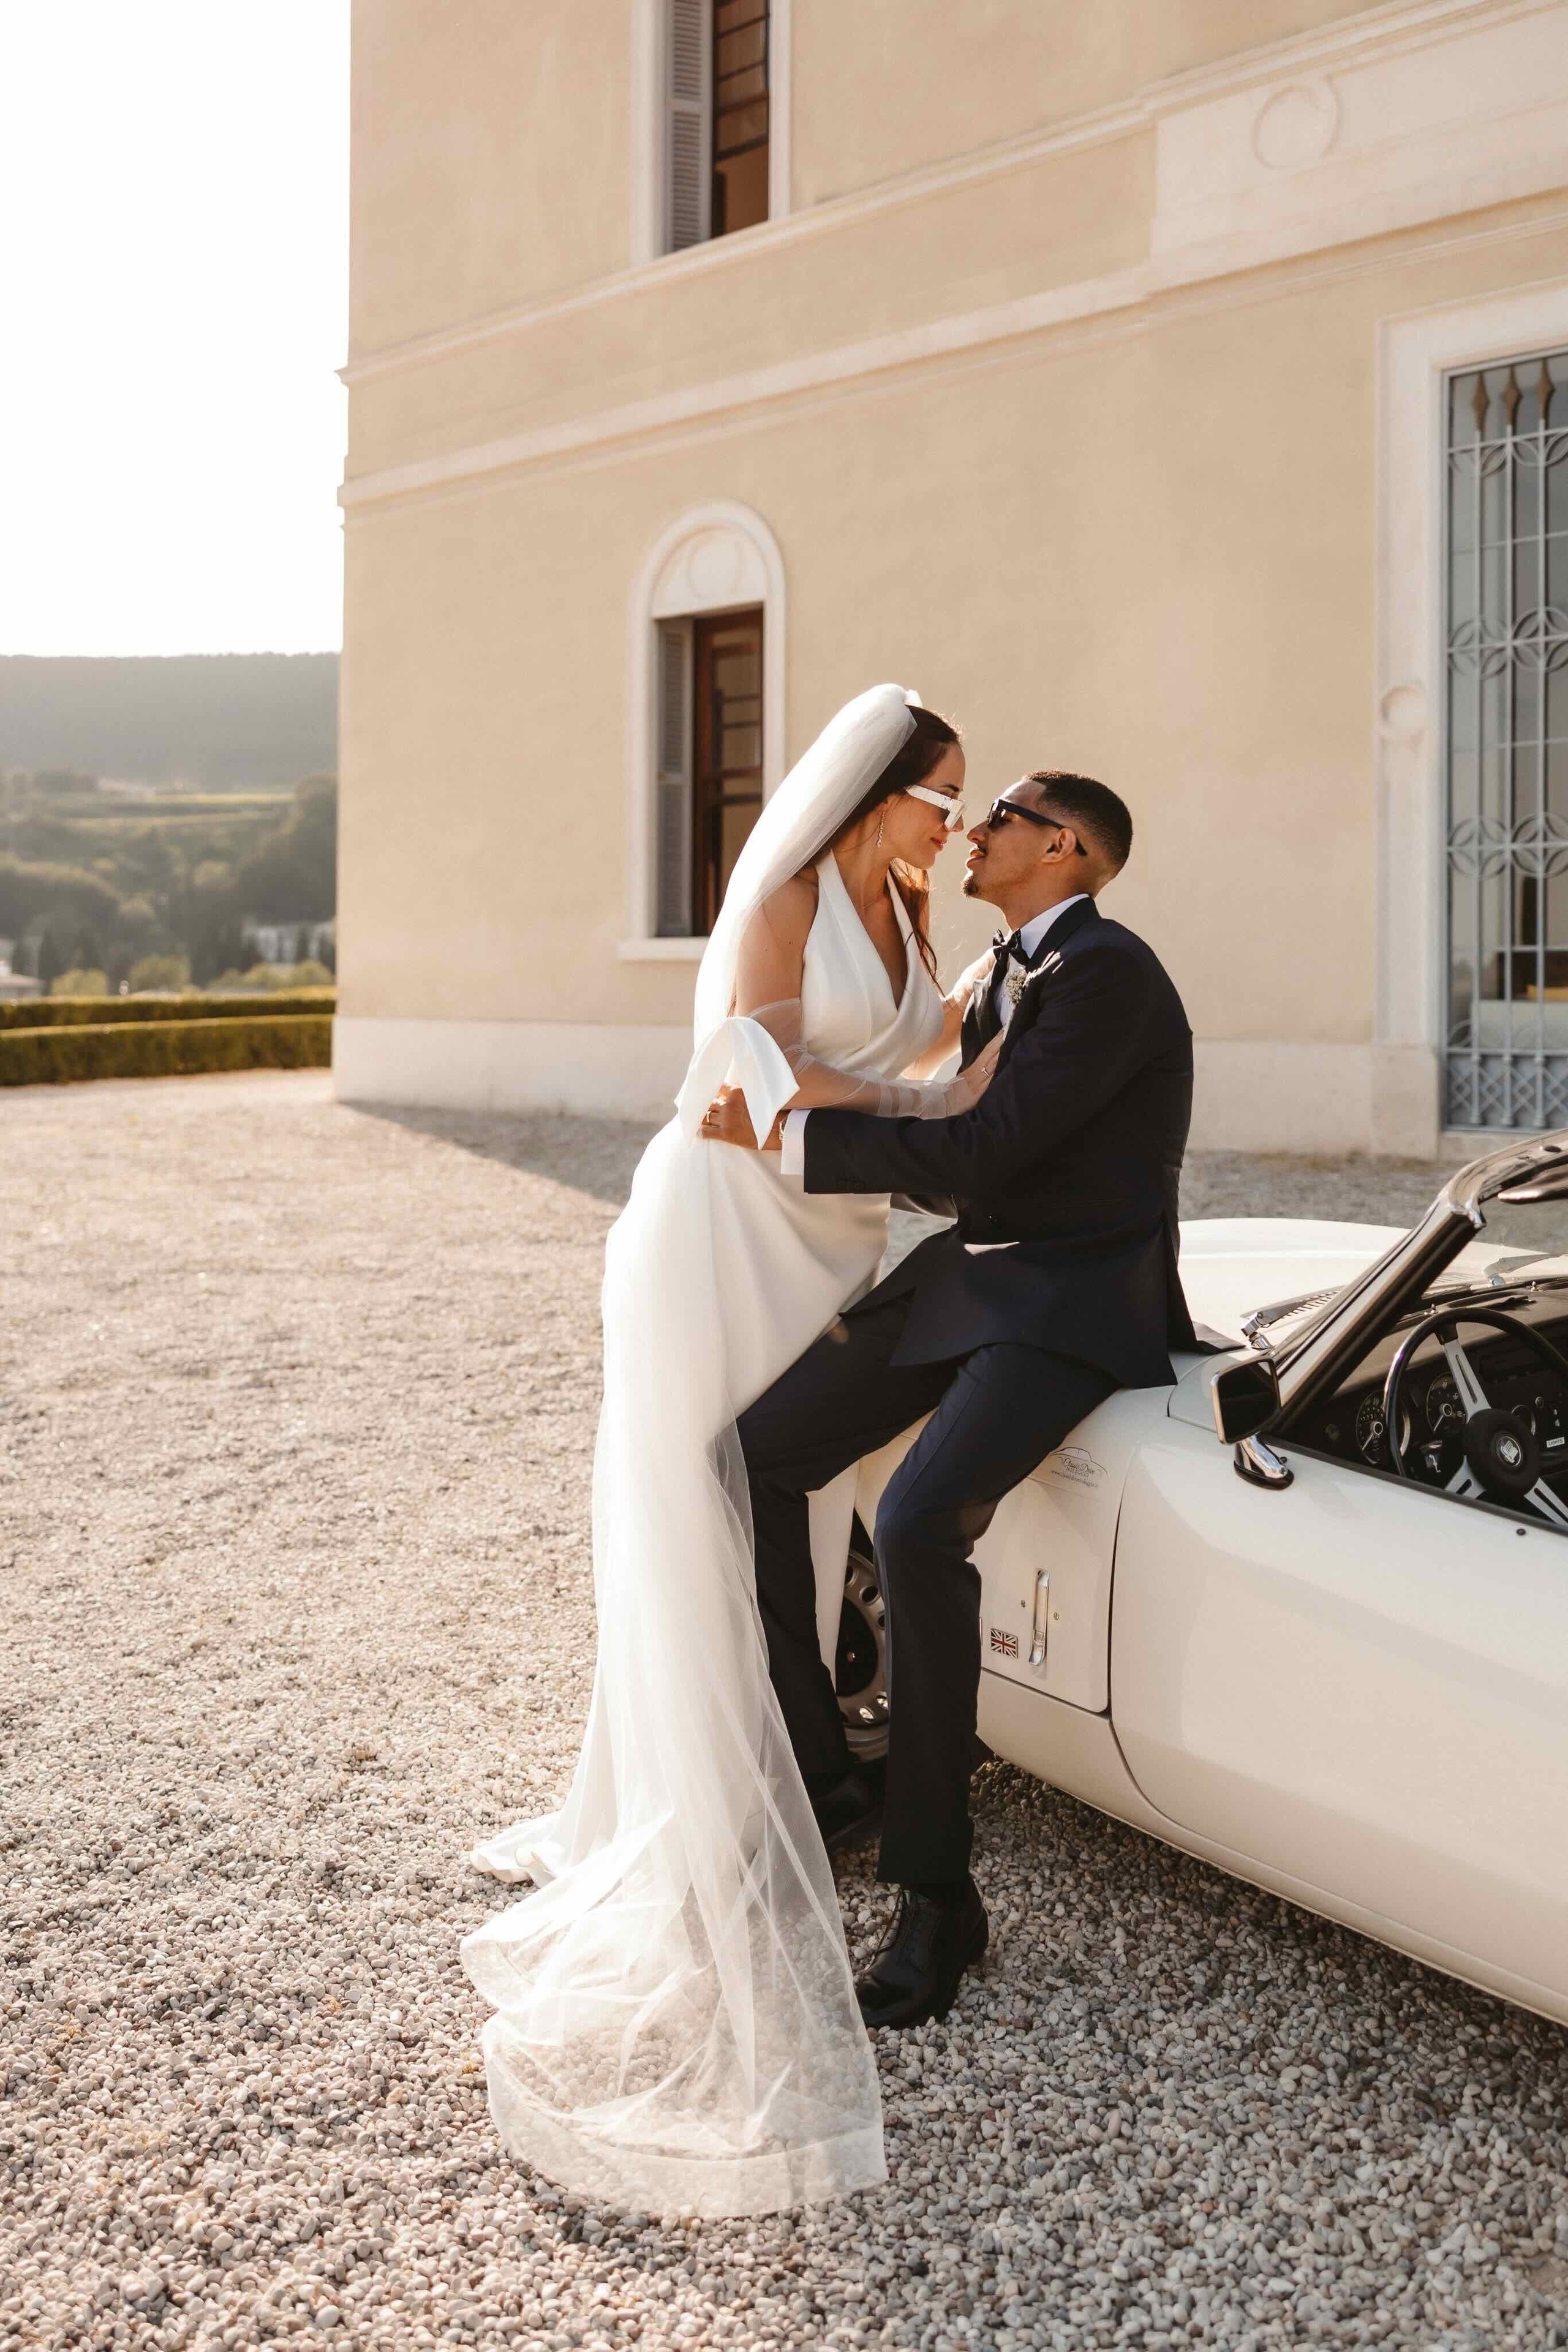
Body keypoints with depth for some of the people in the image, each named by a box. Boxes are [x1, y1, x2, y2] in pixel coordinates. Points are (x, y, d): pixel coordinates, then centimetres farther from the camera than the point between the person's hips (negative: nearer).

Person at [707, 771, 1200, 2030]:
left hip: (1077, 1299, -9)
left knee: (919, 1524, -31)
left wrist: (787, 1134, -18)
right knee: (756, 1455, -1)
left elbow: (985, 1146, -23)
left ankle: (937, 1891, -15)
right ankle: (819, 1777, 12)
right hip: (970, 1271, 10)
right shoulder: (1005, 972, 15)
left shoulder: (1104, 972, -15)